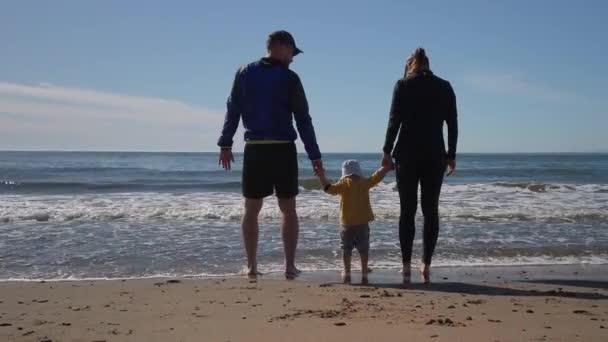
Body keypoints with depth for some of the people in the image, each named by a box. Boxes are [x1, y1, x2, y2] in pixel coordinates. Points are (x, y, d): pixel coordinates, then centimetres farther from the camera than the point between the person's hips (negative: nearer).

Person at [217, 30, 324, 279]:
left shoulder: (245, 73, 6)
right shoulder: (289, 77, -2)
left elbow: (233, 111, 5)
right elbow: (303, 120, -2)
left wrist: (225, 144, 9)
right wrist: (314, 156, 1)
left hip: (254, 149, 2)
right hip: (283, 149, -2)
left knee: (251, 210, 9)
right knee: (288, 210, 7)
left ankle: (251, 266, 9)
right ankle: (290, 266, 5)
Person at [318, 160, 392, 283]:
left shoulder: (343, 183, -4)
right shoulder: (365, 182, 1)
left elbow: (329, 188, -12)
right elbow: (377, 176, 9)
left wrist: (322, 176, -3)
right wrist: (386, 168, 24)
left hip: (347, 223, -1)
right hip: (363, 222, 2)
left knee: (346, 249, 7)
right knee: (363, 249, 9)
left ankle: (347, 273, 5)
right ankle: (364, 273, 10)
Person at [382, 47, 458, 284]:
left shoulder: (403, 86, -1)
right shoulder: (445, 87, 7)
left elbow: (394, 121, -6)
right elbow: (452, 124, 6)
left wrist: (387, 151, 0)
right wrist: (451, 155, 12)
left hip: (408, 154, -2)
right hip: (435, 156, 2)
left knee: (408, 211, 4)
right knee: (431, 211, 8)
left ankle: (406, 265, 2)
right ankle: (426, 266, 6)